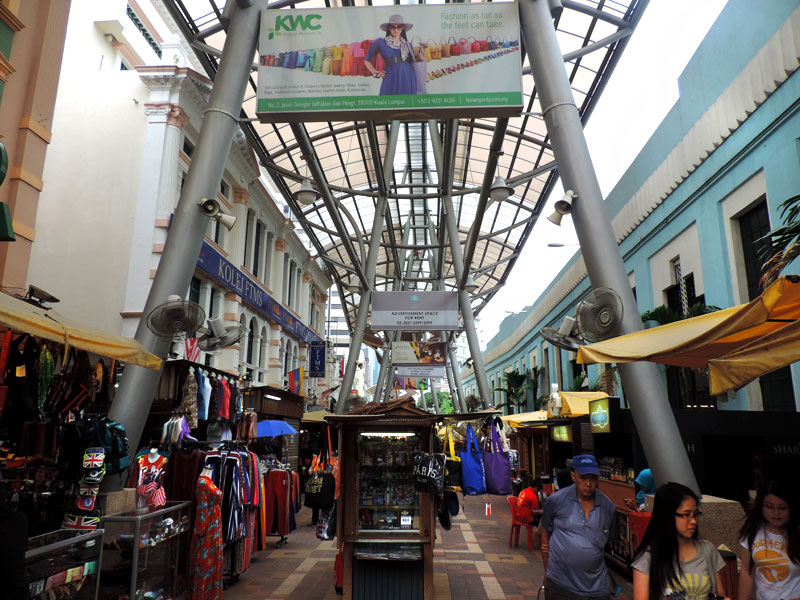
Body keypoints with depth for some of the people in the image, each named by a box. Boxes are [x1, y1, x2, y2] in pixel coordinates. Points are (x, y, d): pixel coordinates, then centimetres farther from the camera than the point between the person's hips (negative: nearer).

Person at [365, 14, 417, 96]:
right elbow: (367, 60, 15)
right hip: (391, 80, -2)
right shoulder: (380, 42, 7)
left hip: (407, 80, 3)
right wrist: (375, 73, 4)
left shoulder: (408, 45, 15)